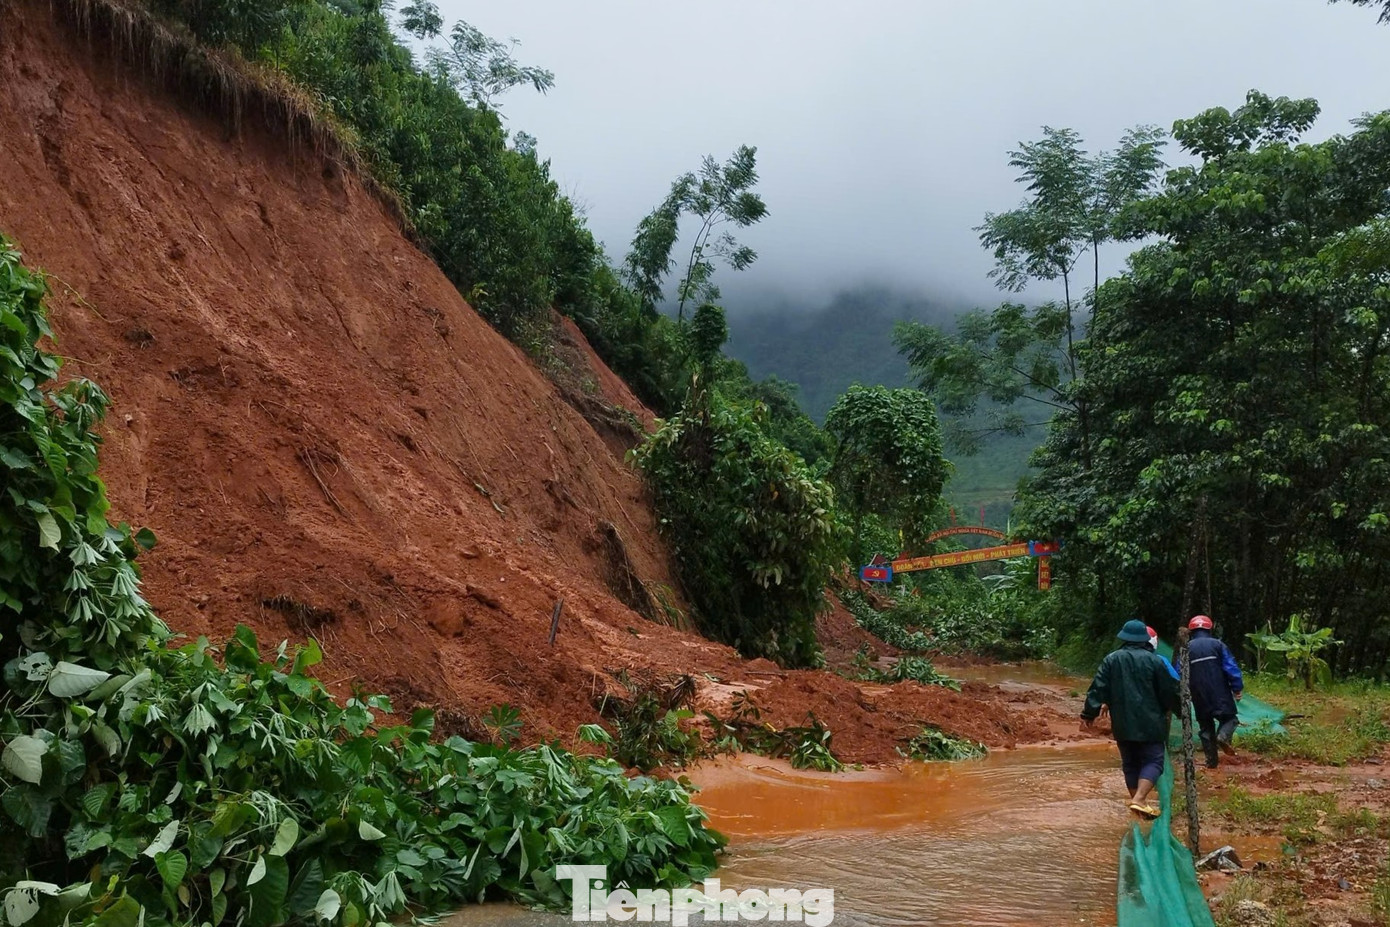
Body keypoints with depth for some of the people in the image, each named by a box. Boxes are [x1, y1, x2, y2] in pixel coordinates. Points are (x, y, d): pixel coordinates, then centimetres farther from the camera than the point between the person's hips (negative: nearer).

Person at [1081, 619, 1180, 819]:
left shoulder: (1111, 660, 2)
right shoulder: (1154, 660, -4)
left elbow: (1098, 689, -1)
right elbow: (1169, 692, 2)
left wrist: (1089, 715, 3)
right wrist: (1178, 709, 20)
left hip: (1122, 725, 3)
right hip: (1150, 724, -3)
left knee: (1130, 763, 14)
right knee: (1153, 760, 1)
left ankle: (1137, 800, 17)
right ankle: (1140, 798, -17)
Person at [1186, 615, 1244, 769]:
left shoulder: (1186, 649, 7)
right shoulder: (1217, 644, 0)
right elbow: (1231, 667, -5)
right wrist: (1237, 688, -1)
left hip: (1199, 697, 3)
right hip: (1220, 693, -2)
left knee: (1205, 727, 11)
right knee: (1229, 717, 9)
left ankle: (1211, 760, 10)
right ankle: (1223, 736, -21)